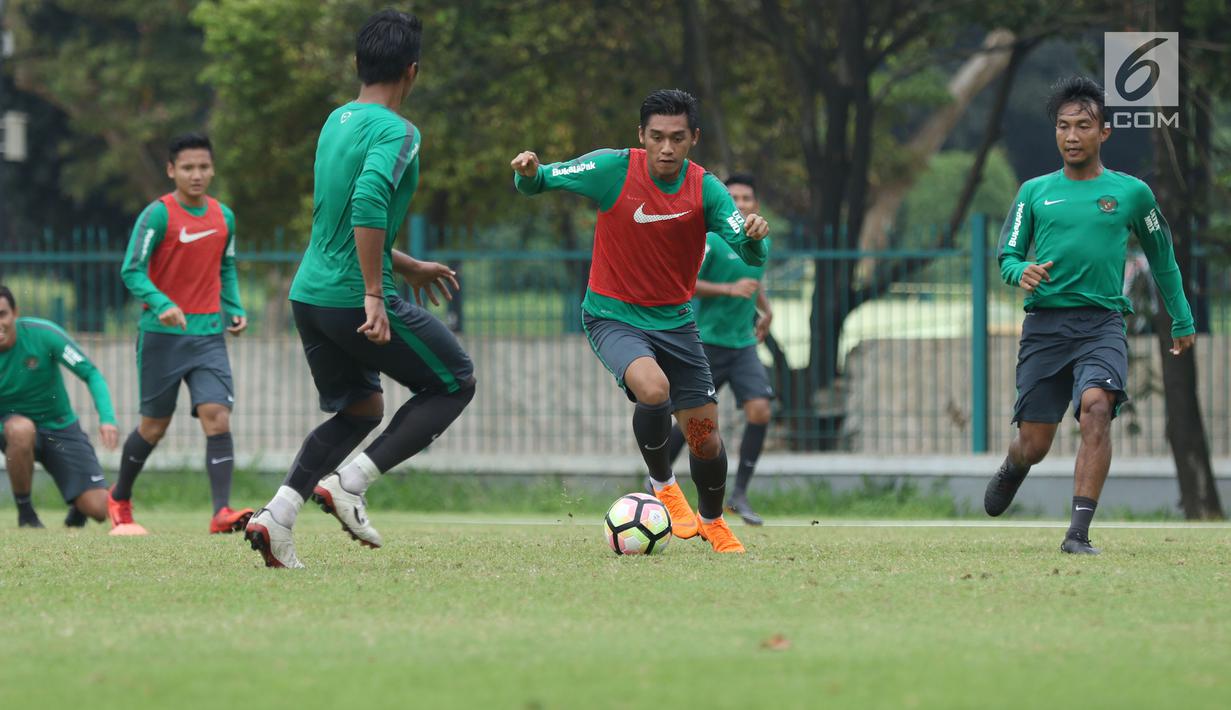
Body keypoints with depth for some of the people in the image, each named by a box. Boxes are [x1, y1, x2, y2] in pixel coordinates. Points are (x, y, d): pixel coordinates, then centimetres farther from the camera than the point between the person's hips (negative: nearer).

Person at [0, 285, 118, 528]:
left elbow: (91, 374, -15)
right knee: (20, 429, -40)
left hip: (60, 427, 0)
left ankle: (77, 508, 27)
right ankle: (24, 511, -17)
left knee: (99, 510, -13)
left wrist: (107, 418, -30)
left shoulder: (42, 333, -19)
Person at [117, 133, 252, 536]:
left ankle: (222, 512, -21)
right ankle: (119, 500, 30)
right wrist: (162, 305, -28)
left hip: (209, 333, 4)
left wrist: (234, 309, 6)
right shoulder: (158, 214, -9)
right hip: (162, 334, -4)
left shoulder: (224, 216, 8)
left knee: (217, 417, -14)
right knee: (154, 426, 6)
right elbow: (132, 271, -13)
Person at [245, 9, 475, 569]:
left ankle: (277, 516, 5)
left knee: (359, 411, 23)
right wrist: (374, 295, -27)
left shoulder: (337, 121, 14)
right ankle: (350, 484, -4)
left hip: (309, 296, 8)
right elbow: (369, 205, -29)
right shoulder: (396, 132, -13)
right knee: (455, 383, 9)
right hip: (355, 300, -8)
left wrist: (407, 268, 33)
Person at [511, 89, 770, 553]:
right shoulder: (612, 169, -14)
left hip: (675, 320, 3)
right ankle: (662, 485, -6)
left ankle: (712, 520, 33)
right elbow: (537, 183, -9)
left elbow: (751, 256, -16)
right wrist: (528, 173, -32)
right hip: (613, 318, -3)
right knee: (653, 389, -32)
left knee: (705, 434, 4)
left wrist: (754, 237, -39)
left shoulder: (706, 190, -9)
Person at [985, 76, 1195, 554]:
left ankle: (1079, 533, -29)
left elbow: (1161, 256, 20)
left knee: (1097, 407, -28)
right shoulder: (1035, 192, 10)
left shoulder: (1130, 193, 8)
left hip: (1102, 325, -1)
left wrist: (1182, 319, 24)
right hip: (1044, 325, 1)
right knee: (1034, 442, 1)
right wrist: (1022, 272, -13)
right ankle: (1012, 470, 41)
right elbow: (1008, 255, 11)